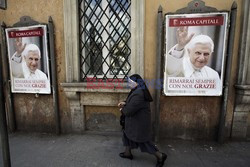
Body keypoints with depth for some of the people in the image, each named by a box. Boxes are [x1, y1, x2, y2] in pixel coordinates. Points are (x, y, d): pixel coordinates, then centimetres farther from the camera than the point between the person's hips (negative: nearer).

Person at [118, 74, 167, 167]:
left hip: (139, 122, -10)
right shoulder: (139, 90, 3)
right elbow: (132, 103, 17)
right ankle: (128, 153, 42)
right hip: (136, 121, 10)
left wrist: (122, 110, -8)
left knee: (143, 141, 7)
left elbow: (129, 110, -29)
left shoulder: (138, 95, -31)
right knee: (127, 134, 22)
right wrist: (125, 103, 1)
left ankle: (160, 156, 26)